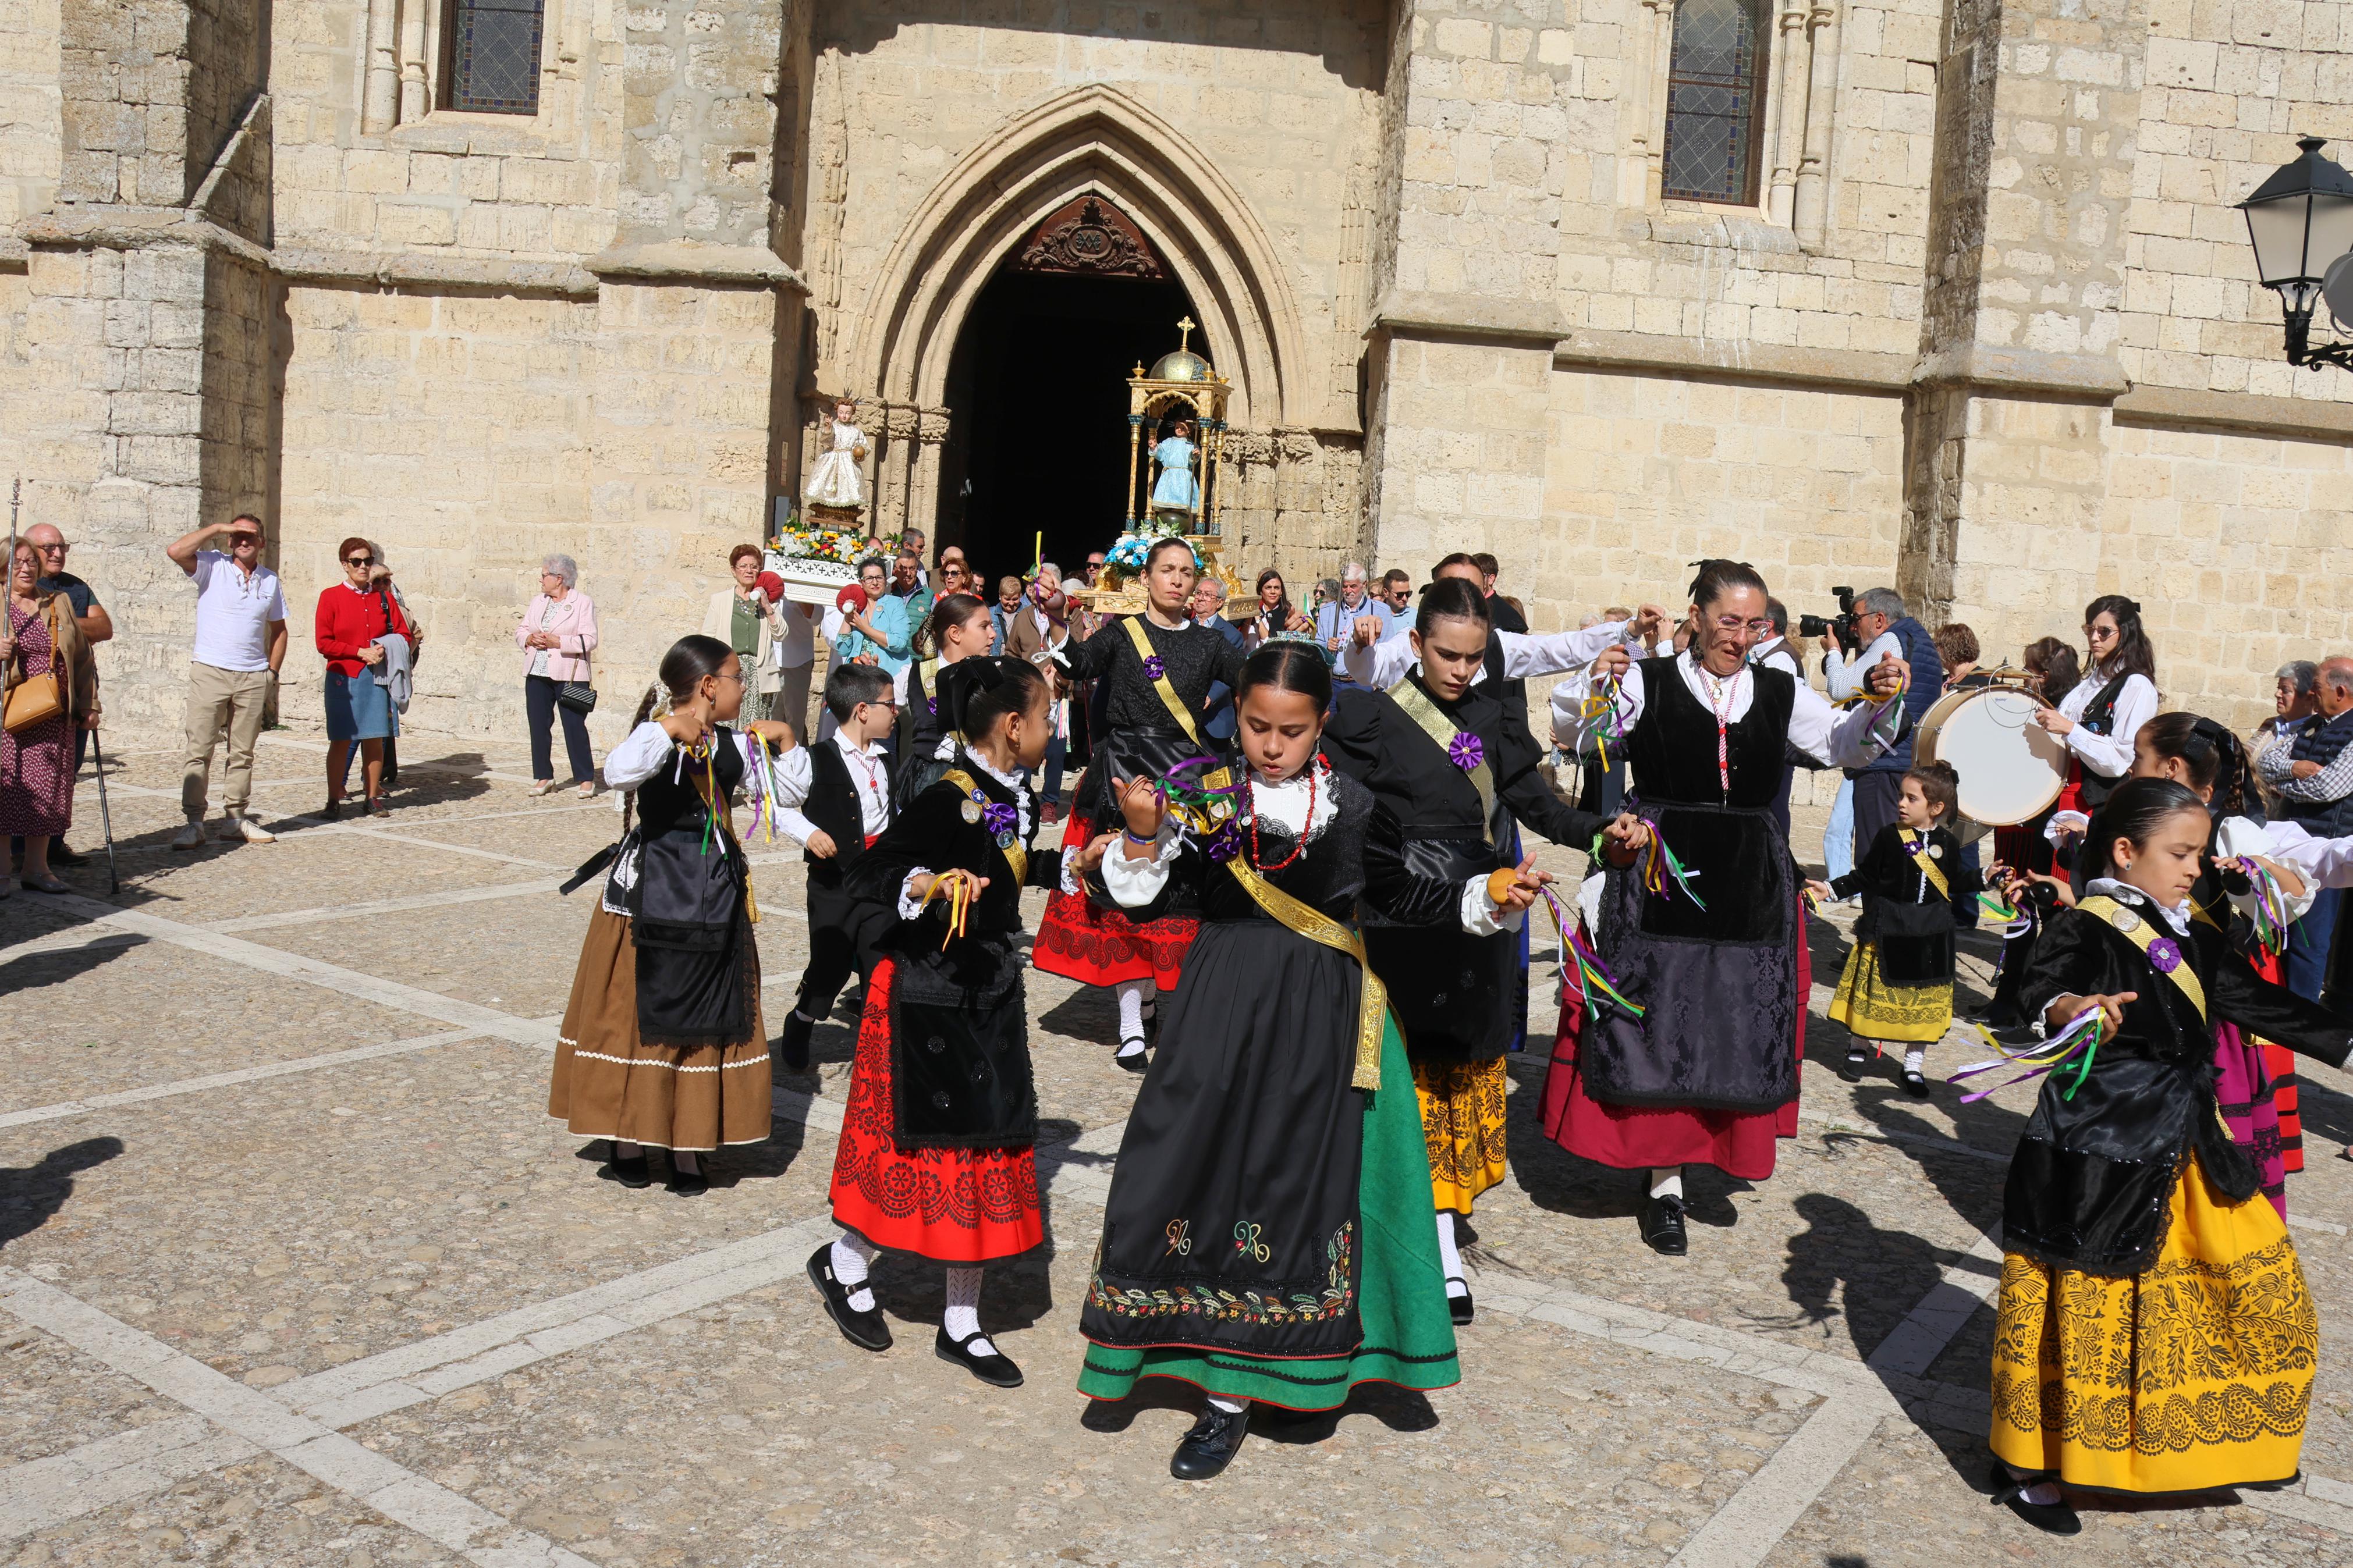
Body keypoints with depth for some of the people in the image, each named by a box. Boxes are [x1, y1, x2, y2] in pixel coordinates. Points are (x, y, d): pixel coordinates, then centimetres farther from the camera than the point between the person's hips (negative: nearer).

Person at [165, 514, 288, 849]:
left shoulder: (270, 581, 12)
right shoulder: (212, 566, 1)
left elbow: (278, 630, 20)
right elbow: (176, 551, -17)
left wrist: (272, 671, 11)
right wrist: (217, 529, -10)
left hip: (253, 677, 3)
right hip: (210, 671, -3)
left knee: (243, 753, 8)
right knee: (199, 751, -4)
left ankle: (235, 818, 15)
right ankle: (193, 822, -2)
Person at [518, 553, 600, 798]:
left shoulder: (583, 603, -3)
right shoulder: (538, 601, 16)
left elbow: (589, 640, -11)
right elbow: (521, 629, 17)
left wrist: (557, 642, -18)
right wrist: (530, 639, -5)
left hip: (568, 675, -6)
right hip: (537, 674, 6)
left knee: (575, 727, -5)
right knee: (538, 725, 7)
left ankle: (586, 779, 3)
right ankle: (544, 777, 16)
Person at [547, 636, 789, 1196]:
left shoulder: (732, 746, 6)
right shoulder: (658, 735, -14)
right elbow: (619, 772, -36)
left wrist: (781, 744, 4)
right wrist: (670, 730, -38)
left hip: (715, 907, 6)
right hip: (651, 902, -6)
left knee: (708, 1022, 9)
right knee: (637, 1018, 5)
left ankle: (688, 1148, 20)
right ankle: (627, 1143, 19)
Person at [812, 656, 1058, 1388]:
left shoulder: (1014, 799, 6)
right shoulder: (949, 800, -20)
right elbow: (864, 875, -25)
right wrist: (930, 883, -41)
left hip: (991, 999, 8)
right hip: (928, 998, -8)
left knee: (987, 1151, 11)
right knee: (927, 1147, 2)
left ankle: (961, 1325, 23)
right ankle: (844, 1263, 30)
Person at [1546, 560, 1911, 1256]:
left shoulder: (1780, 693, 8)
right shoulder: (1648, 682, -2)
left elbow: (1846, 746, 9)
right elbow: (1576, 731, -9)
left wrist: (1877, 704, -10)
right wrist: (1594, 682, -28)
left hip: (1750, 884, 4)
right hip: (1659, 878, -3)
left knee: (1738, 1030, 8)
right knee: (1658, 1025, 1)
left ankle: (1667, 1170, 26)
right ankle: (1666, 1183, 12)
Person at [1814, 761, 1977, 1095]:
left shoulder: (1947, 842, 0)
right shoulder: (1890, 836, -7)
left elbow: (1956, 880, 12)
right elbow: (1865, 876, -1)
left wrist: (1984, 880, -2)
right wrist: (1832, 889, -9)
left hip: (1931, 935, 2)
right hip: (1887, 929, -2)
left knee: (1923, 1001, 7)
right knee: (1874, 991, 4)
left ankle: (1914, 1064, 19)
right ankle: (1858, 1048, 25)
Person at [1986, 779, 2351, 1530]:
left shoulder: (2194, 940, 9)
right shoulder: (2086, 929, -14)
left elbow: (2262, 1004, 20)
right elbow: (2046, 984, -33)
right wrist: (2074, 1007, -55)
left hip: (2183, 1152, 8)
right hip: (2095, 1156, -8)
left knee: (2263, 1282, 15)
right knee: (2081, 1307, 1)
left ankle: (2226, 1437, 38)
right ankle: (2026, 1464, 18)